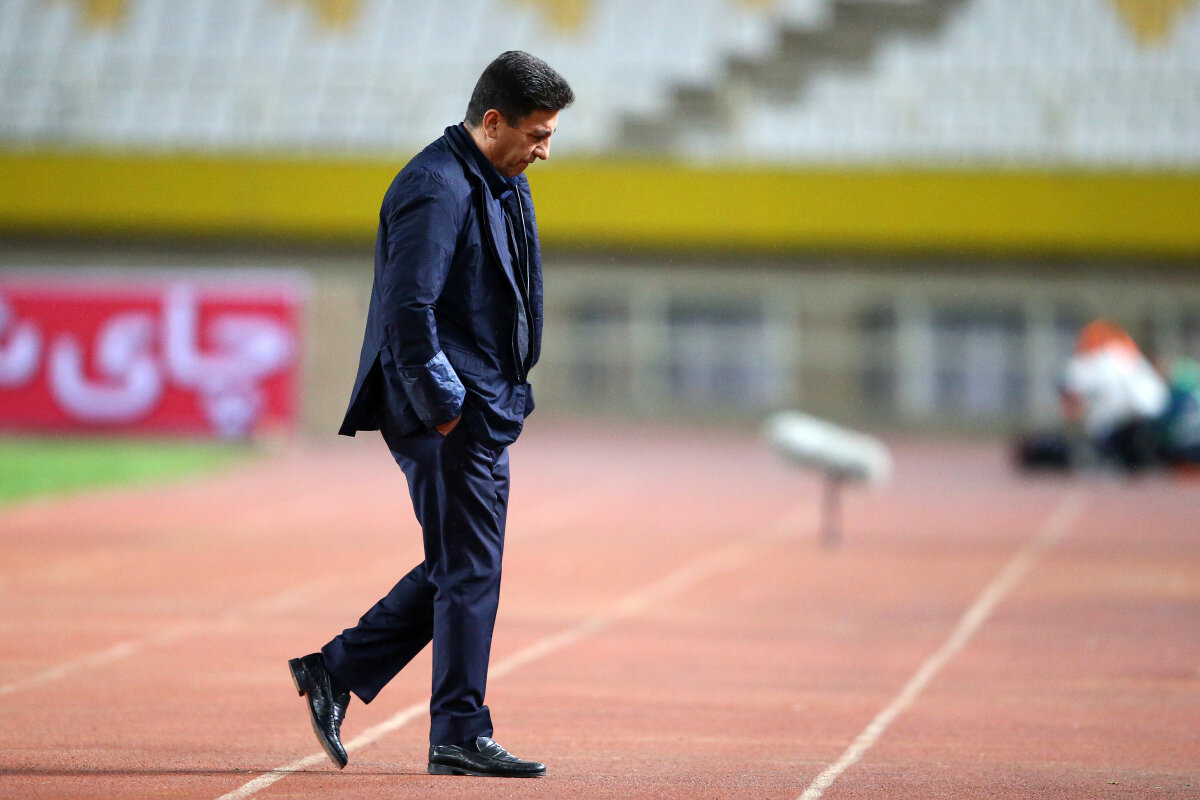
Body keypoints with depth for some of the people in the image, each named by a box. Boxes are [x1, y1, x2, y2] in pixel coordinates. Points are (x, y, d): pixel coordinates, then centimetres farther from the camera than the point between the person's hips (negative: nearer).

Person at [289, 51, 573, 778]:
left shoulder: (502, 187, 15)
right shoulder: (437, 188, -17)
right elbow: (408, 309, -23)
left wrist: (504, 398, 16)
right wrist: (443, 406, -19)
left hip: (487, 410, 10)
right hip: (450, 415, -10)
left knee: (459, 567, 14)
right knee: (469, 571, -5)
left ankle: (336, 672, 19)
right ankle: (460, 737, 3)